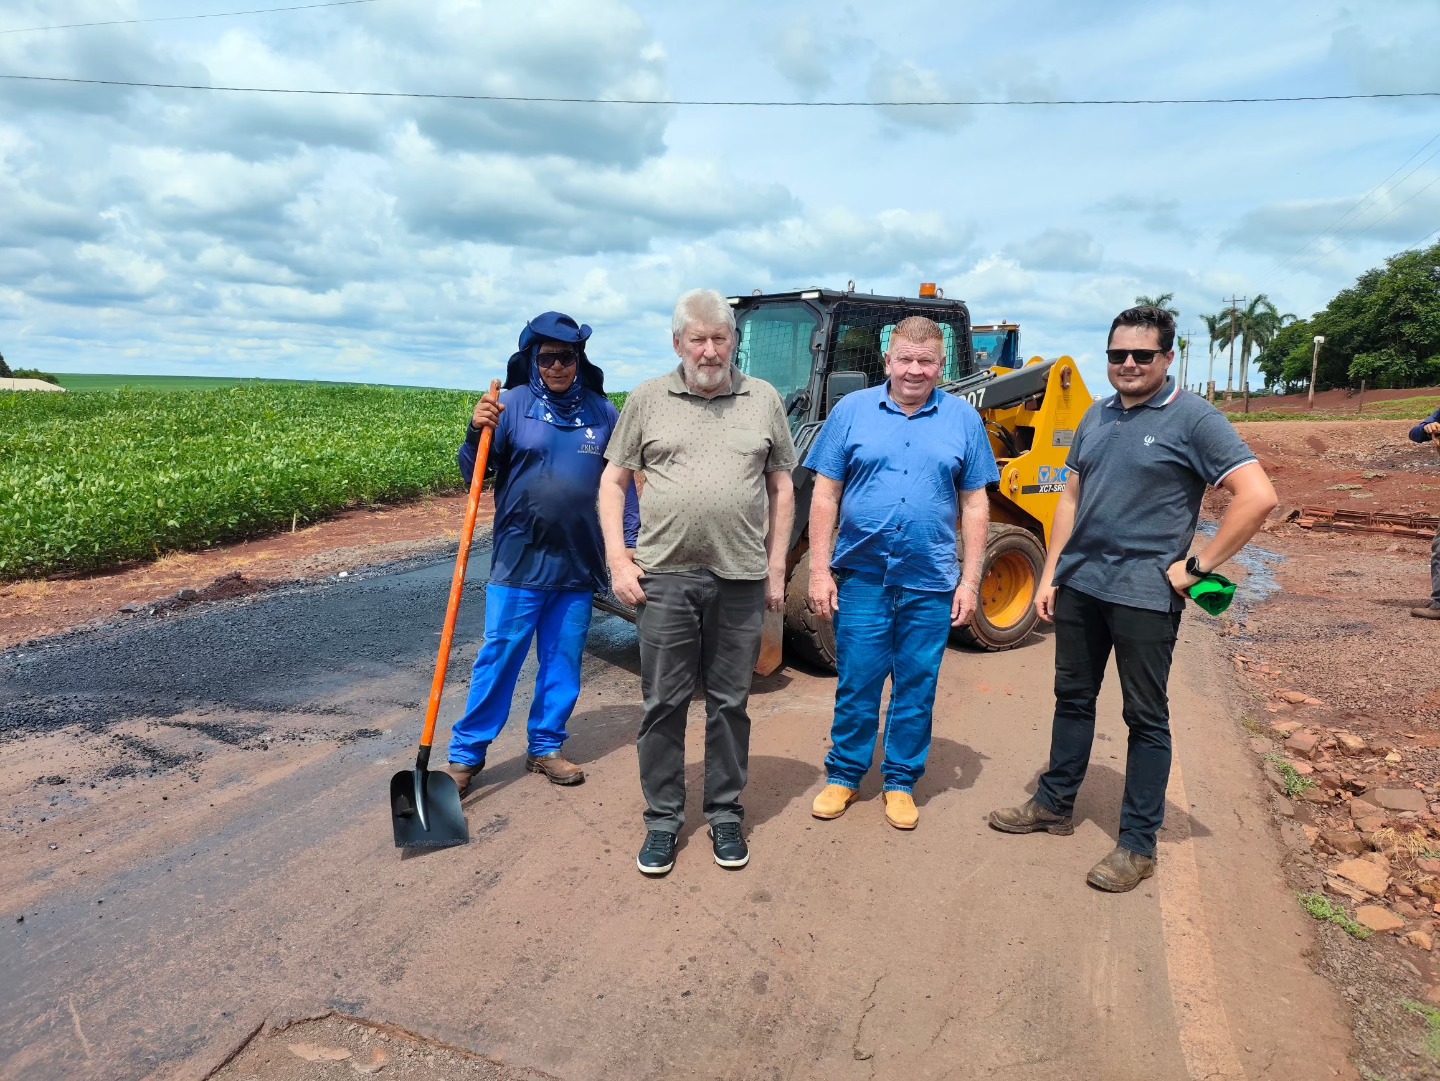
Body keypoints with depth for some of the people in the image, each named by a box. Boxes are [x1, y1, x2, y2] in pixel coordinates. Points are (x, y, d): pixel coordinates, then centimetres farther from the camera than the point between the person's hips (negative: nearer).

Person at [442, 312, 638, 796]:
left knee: (564, 661, 12)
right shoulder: (514, 403, -3)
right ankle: (465, 754, 14)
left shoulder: (602, 411, 5)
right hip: (519, 560, -3)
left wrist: (631, 540, 6)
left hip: (579, 563, 3)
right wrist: (477, 433, -24)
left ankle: (546, 747, 27)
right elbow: (474, 474, -5)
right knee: (499, 657, 1)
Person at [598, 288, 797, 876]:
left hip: (741, 578, 1)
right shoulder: (648, 399, 5)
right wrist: (617, 558, -2)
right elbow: (613, 481, 7)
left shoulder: (764, 400, 7)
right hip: (665, 575, 0)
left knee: (730, 703, 11)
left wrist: (776, 566, 5)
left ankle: (725, 814, 26)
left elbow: (781, 488, 10)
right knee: (663, 704, 7)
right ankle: (662, 819, 22)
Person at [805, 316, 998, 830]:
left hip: (930, 583, 1)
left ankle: (901, 781, 27)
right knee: (856, 684, 7)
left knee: (916, 688, 10)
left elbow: (975, 504, 5)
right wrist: (819, 569, -5)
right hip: (861, 576, -1)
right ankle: (844, 775, 25)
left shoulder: (963, 419, 4)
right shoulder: (852, 410, 1)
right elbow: (825, 494, 1)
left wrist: (970, 580, 0)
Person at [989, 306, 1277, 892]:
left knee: (1146, 718, 5)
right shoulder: (1097, 416, 11)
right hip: (1078, 584, 6)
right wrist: (1050, 573, 9)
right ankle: (1054, 804, 33)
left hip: (1144, 594, -6)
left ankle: (1138, 844, 16)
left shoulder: (1193, 420, -9)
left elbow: (1258, 496, -16)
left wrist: (1198, 566, -15)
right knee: (1072, 697, 17)